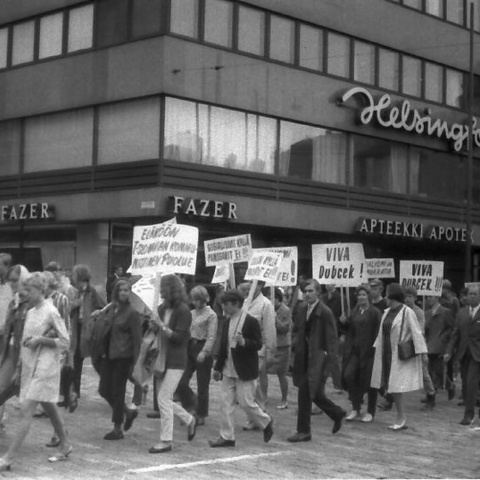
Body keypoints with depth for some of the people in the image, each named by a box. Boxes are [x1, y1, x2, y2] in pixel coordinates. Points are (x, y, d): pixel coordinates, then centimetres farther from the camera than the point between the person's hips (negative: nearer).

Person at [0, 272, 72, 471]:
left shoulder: (51, 312, -11)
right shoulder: (30, 312, 11)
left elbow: (64, 342, -9)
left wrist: (40, 340, -18)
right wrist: (26, 341, -4)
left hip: (45, 367, -8)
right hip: (30, 366, 8)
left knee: (26, 411, -11)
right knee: (50, 408, 16)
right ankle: (65, 445, 30)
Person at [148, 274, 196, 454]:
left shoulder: (183, 311, -13)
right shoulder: (163, 308, 9)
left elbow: (179, 337, -16)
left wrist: (162, 326, -24)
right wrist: (154, 326, -5)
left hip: (175, 362, -8)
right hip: (162, 360, 8)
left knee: (163, 399, -9)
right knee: (165, 399, 14)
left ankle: (166, 441, 0)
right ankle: (189, 420, 35)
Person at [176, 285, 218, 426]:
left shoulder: (211, 315, -6)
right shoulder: (191, 313, 12)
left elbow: (211, 337, -13)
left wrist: (204, 352, -24)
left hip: (202, 348, -5)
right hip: (189, 348, 5)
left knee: (202, 386, 3)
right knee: (181, 382, -5)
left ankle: (201, 415, 15)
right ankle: (190, 406, 16)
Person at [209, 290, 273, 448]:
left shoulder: (250, 321, -11)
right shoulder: (228, 321, 9)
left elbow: (258, 344, -11)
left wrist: (244, 342, -30)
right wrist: (218, 367, 14)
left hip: (244, 370, -7)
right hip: (228, 369, 7)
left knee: (246, 402, -3)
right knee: (226, 403, 5)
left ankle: (266, 422, 22)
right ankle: (227, 437, 10)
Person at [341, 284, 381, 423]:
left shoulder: (375, 312, -7)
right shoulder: (355, 311, 11)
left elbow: (378, 333, -12)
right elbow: (350, 330, 17)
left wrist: (374, 347, -20)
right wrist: (345, 322, 0)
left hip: (369, 350, -5)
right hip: (355, 350, 5)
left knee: (369, 381, 2)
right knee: (348, 375, -7)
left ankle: (371, 412, 17)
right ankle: (356, 408, 7)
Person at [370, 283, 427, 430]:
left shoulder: (407, 312, -12)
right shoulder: (387, 312, 10)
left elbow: (416, 332, -14)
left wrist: (421, 352, -19)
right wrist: (378, 349, 15)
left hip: (401, 355, -7)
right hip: (387, 354, 7)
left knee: (396, 387, -7)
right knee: (391, 386, 7)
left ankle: (402, 418, 4)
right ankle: (400, 418, 15)